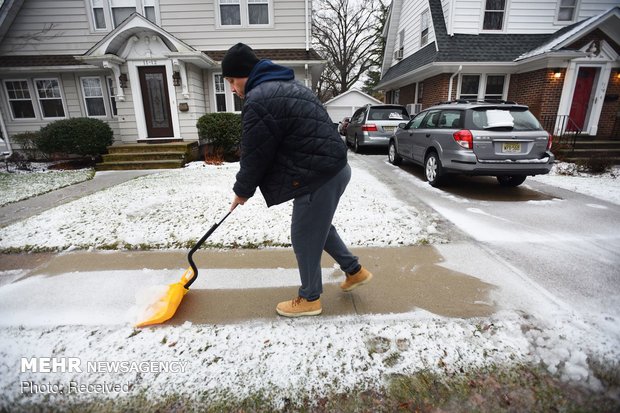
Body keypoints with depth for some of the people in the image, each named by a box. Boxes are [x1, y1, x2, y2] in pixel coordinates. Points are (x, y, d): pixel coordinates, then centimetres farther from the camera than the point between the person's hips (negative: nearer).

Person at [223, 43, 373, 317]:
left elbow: (256, 154, -12)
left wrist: (243, 190, 5)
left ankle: (310, 299, 27)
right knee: (319, 226, 25)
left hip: (318, 177, -10)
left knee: (305, 238, 6)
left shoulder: (259, 100, -16)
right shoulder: (286, 85, 18)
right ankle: (355, 271, 38)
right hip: (334, 167, 10)